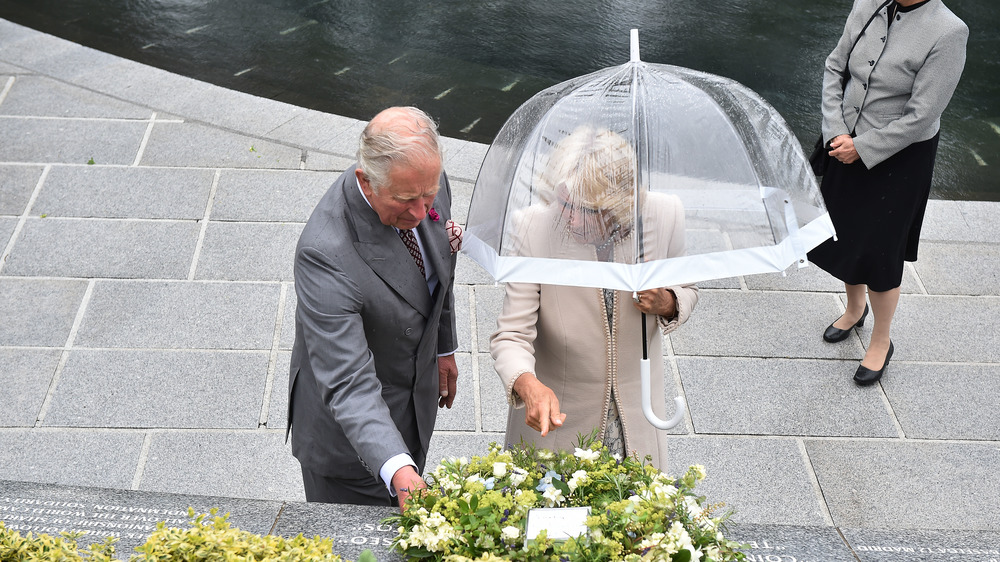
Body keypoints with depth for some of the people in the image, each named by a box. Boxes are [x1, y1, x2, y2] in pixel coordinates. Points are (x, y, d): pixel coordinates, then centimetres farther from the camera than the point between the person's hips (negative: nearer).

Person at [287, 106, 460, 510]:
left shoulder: (426, 182, -16)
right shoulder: (325, 253, -39)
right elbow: (348, 384, -40)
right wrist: (396, 469, -52)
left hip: (417, 399, 7)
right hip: (348, 430, -6)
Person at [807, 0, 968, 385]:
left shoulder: (947, 32, -23)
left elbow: (921, 116, -22)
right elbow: (835, 68, 3)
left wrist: (861, 148, -17)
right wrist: (835, 132, -8)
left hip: (899, 157, -6)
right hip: (849, 144, 6)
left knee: (878, 251, 3)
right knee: (843, 234, 20)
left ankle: (881, 342, 28)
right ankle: (855, 309, 48)